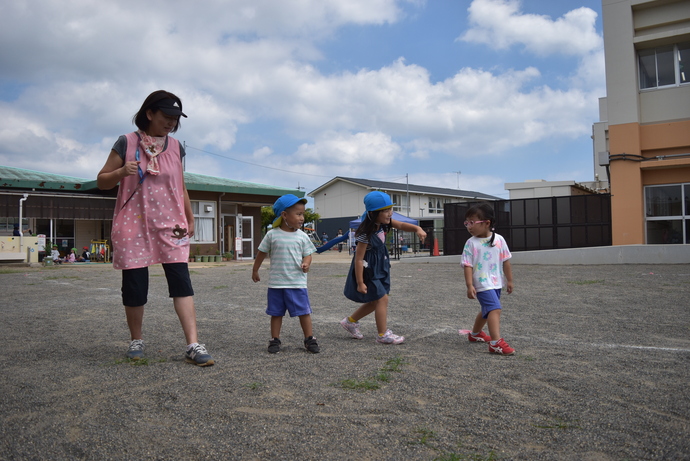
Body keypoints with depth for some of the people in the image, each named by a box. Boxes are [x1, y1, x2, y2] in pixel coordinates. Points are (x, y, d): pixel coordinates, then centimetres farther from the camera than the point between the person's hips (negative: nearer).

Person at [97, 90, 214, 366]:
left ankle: (193, 346, -11)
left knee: (181, 281, -9)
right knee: (134, 287, 2)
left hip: (170, 225, 2)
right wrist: (122, 172, -17)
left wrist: (190, 219, 19)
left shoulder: (175, 147, 9)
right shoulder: (127, 143, -1)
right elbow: (102, 181, 3)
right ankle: (136, 341, 23)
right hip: (133, 225, -2)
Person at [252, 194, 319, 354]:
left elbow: (307, 255, 4)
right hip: (276, 282, 0)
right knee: (276, 312, 11)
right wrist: (255, 271, 16)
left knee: (304, 311, 2)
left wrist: (306, 264, -18)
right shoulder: (272, 235, -3)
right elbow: (262, 253, 8)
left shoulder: (302, 236, 0)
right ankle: (275, 339, 23)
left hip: (297, 282, 1)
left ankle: (309, 339, 16)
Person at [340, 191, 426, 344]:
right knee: (382, 298, -5)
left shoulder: (384, 223, -2)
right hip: (368, 270, -9)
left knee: (375, 301, 17)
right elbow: (359, 259, -24)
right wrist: (360, 283, -22)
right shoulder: (366, 234, -26)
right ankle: (383, 334, 9)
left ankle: (350, 321, 33)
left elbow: (401, 225, -7)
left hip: (379, 268, 10)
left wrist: (417, 228, -28)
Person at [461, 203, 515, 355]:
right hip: (482, 284, -5)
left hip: (496, 283, 6)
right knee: (495, 309, -21)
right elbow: (468, 265, -10)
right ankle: (496, 343, -23)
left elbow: (505, 261, 7)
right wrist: (469, 285, -17)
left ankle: (475, 334, 41)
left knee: (487, 311, 21)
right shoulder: (471, 243, -9)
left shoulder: (499, 240, -1)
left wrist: (509, 280, 10)